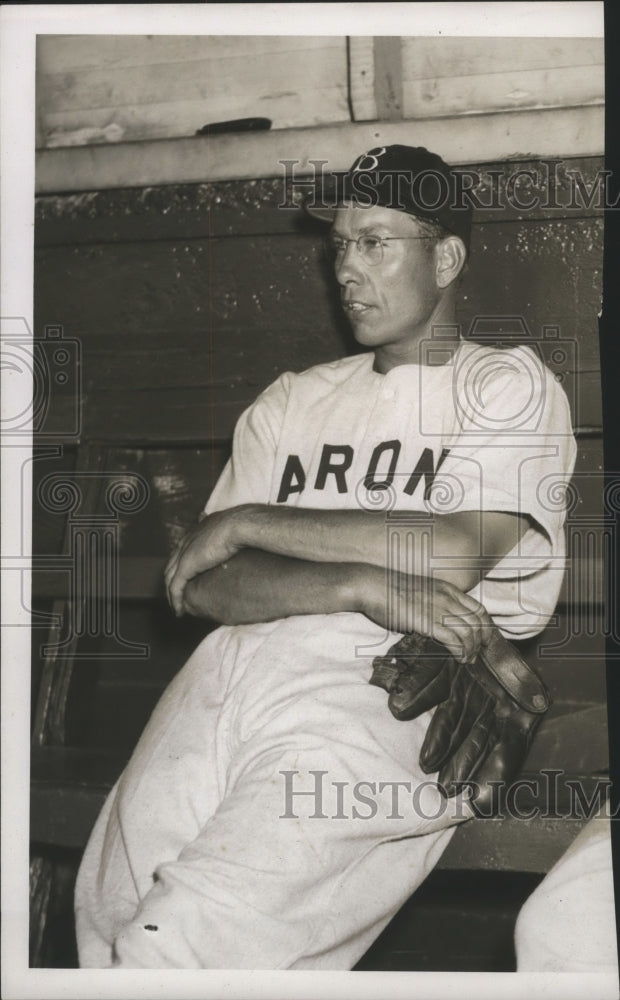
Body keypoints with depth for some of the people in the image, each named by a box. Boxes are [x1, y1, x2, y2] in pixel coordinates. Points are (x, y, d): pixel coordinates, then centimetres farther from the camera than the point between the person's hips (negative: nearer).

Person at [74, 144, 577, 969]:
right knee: (108, 920, -8)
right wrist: (366, 585, -10)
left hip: (387, 691, -5)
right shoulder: (291, 402, 20)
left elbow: (454, 552, -9)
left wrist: (249, 522, -1)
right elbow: (200, 587, 8)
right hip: (240, 662, 5)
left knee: (177, 944, -22)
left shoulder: (511, 387, 9)